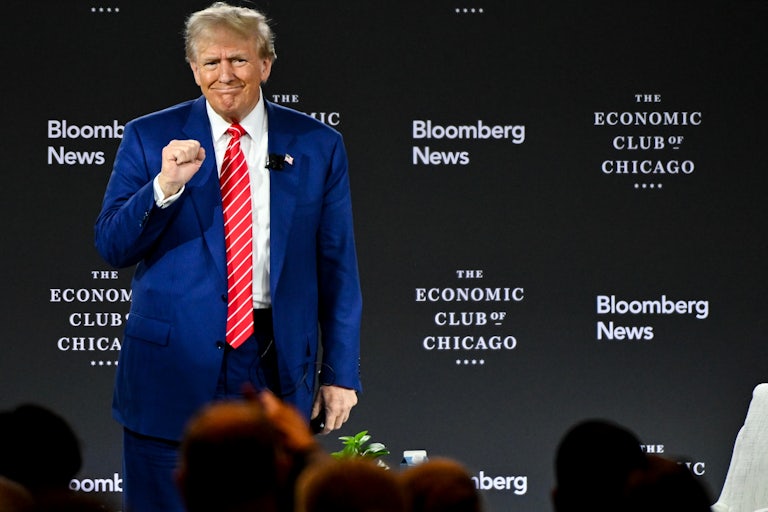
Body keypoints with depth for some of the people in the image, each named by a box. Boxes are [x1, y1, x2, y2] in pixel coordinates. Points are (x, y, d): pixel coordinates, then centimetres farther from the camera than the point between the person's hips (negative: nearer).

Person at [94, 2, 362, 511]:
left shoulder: (317, 146, 5)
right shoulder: (149, 139, 3)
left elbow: (338, 267, 7)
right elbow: (111, 246, -1)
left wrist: (341, 373, 3)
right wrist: (165, 185, -18)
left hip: (276, 371, 1)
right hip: (173, 367, 0)